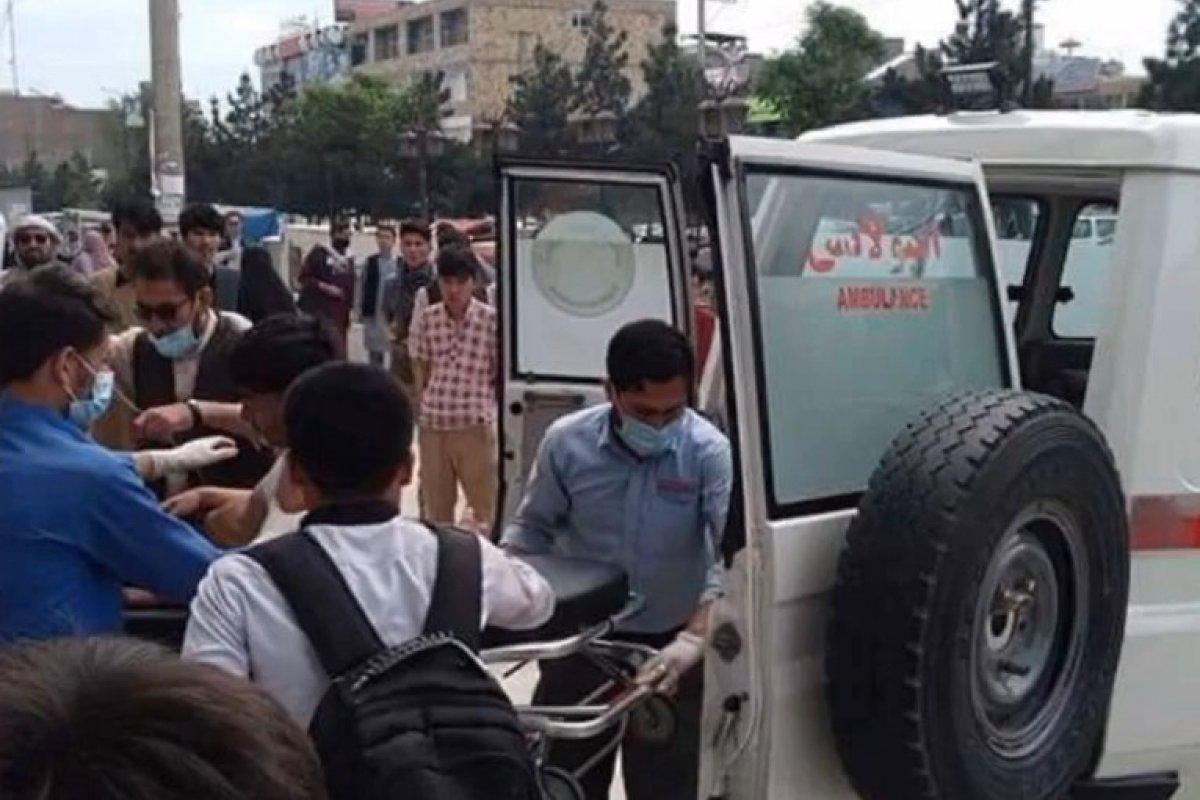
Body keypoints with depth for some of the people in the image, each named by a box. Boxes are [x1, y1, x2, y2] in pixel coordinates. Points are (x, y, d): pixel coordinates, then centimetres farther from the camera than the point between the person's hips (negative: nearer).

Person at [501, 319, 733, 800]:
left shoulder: (709, 453, -17)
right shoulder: (566, 442, -10)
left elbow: (731, 554, -25)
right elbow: (533, 527, 3)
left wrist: (693, 638, -38)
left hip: (666, 645, -2)